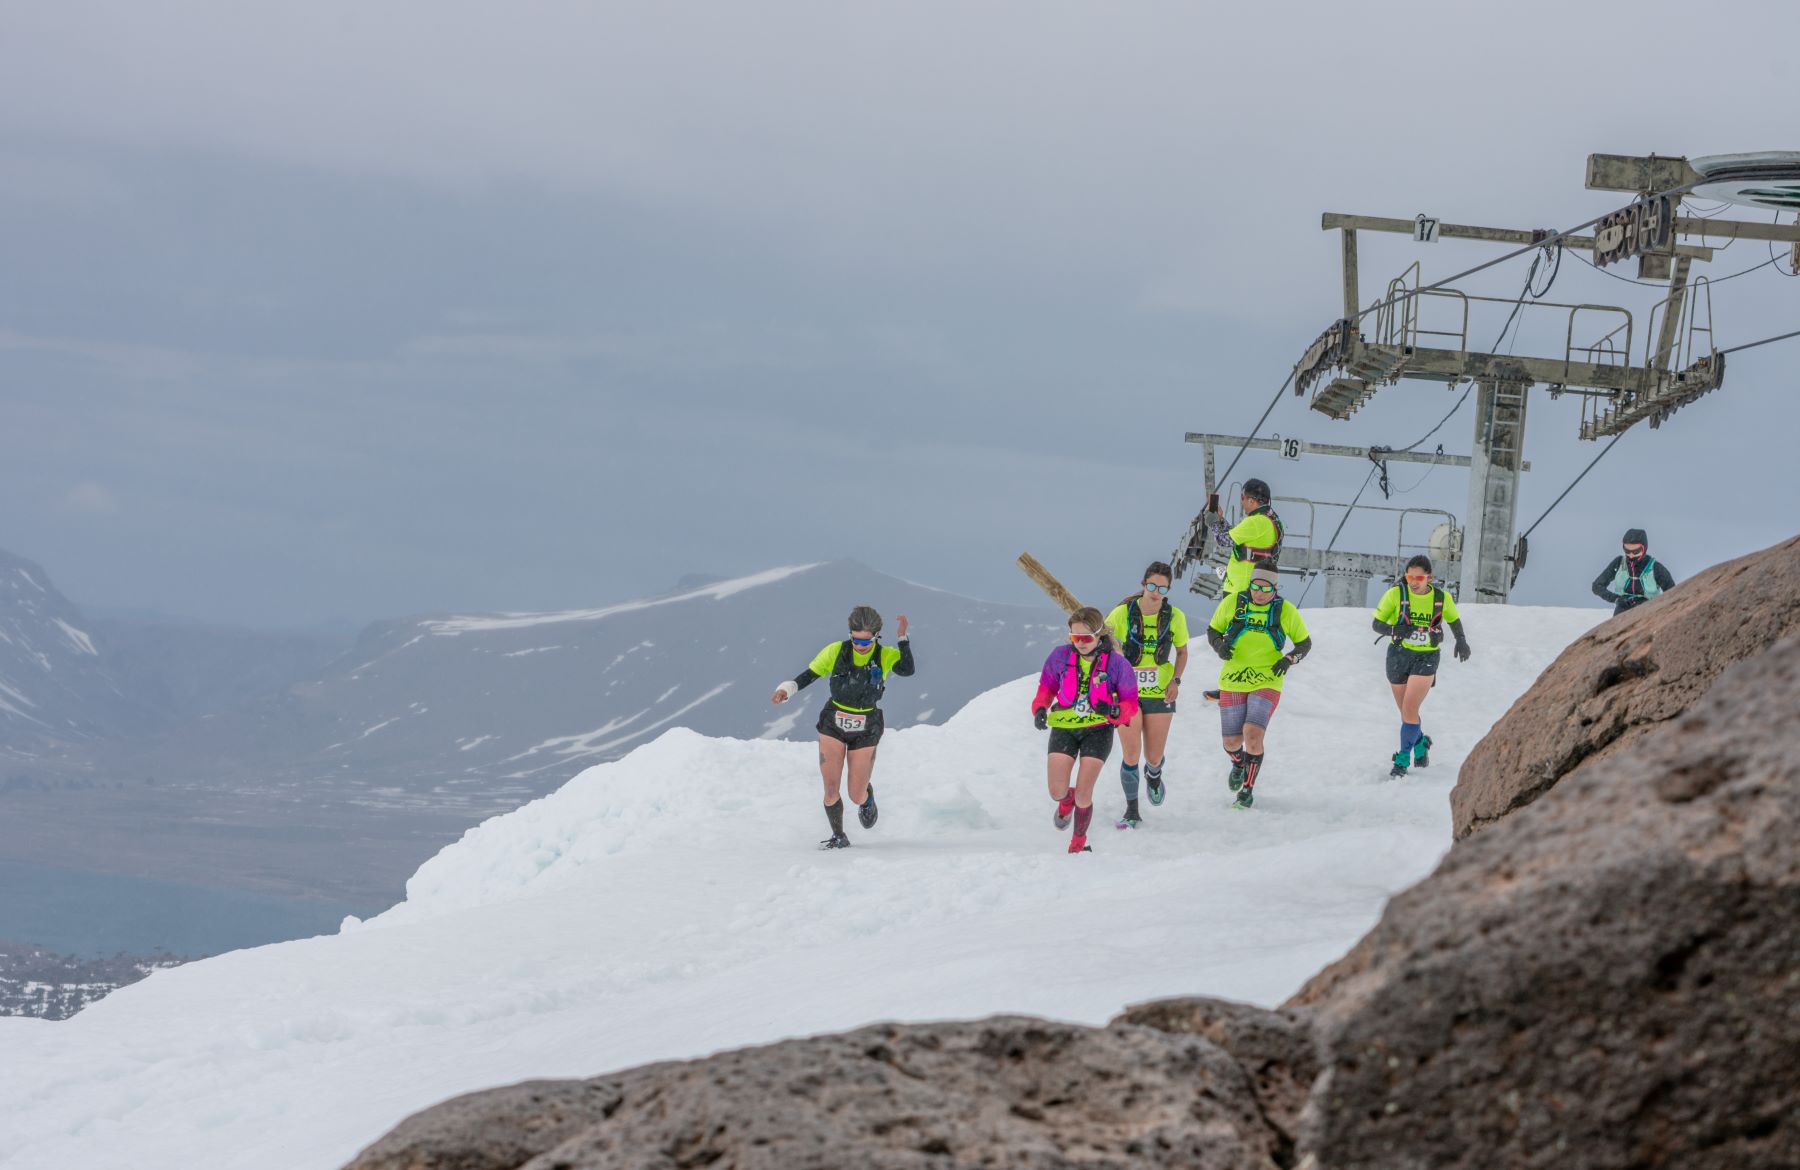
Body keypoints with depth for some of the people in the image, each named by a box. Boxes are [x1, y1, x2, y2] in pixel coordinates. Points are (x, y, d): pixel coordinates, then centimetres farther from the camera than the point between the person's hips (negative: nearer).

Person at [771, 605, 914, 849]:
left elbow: (907, 671, -32)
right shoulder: (836, 651, -11)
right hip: (833, 725, 1)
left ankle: (867, 797, 39)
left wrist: (902, 638, -34)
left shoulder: (886, 655, -13)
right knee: (831, 789, -8)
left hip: (865, 731, -1)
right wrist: (785, 690, -21)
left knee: (856, 796, 0)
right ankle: (838, 837, 16)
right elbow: (807, 675, -4)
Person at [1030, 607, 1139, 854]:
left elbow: (1130, 705, -4)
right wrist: (1040, 709, -9)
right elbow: (1047, 687, 11)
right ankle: (1067, 801, 32)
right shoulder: (1060, 657, -5)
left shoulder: (1116, 664, -10)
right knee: (1057, 792, -9)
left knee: (1083, 796, -9)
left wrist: (1114, 711, -26)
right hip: (1064, 728, 2)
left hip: (1098, 730, -2)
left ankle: (1079, 842, 20)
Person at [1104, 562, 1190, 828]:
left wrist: (1175, 680, -5)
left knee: (1153, 758, 4)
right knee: (1131, 756, -10)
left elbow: (1182, 651, 9)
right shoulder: (1123, 613, -13)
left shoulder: (1175, 617, -7)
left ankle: (1153, 775, 43)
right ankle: (1132, 811, 7)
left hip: (1160, 693, 1)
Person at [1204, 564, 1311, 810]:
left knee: (1252, 734, -21)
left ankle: (1248, 789, -5)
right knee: (1232, 742, 6)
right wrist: (1219, 645, -13)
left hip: (1267, 682, -2)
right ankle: (1239, 763, 44)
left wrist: (1288, 659, -12)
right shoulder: (1232, 603, -3)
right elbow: (1212, 630, 10)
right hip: (1233, 682, 2)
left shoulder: (1286, 610, -4)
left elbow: (1305, 643, 8)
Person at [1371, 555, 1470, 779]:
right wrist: (1394, 630, -26)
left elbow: (1454, 620, 16)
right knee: (1406, 711, 13)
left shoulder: (1442, 599, -5)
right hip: (1398, 656, 2)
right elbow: (1377, 624, -6)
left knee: (1410, 709, -16)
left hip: (1426, 659, -2)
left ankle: (1403, 760, -7)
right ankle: (1420, 743, 42)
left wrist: (1461, 641, 1)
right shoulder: (1396, 594, -9)